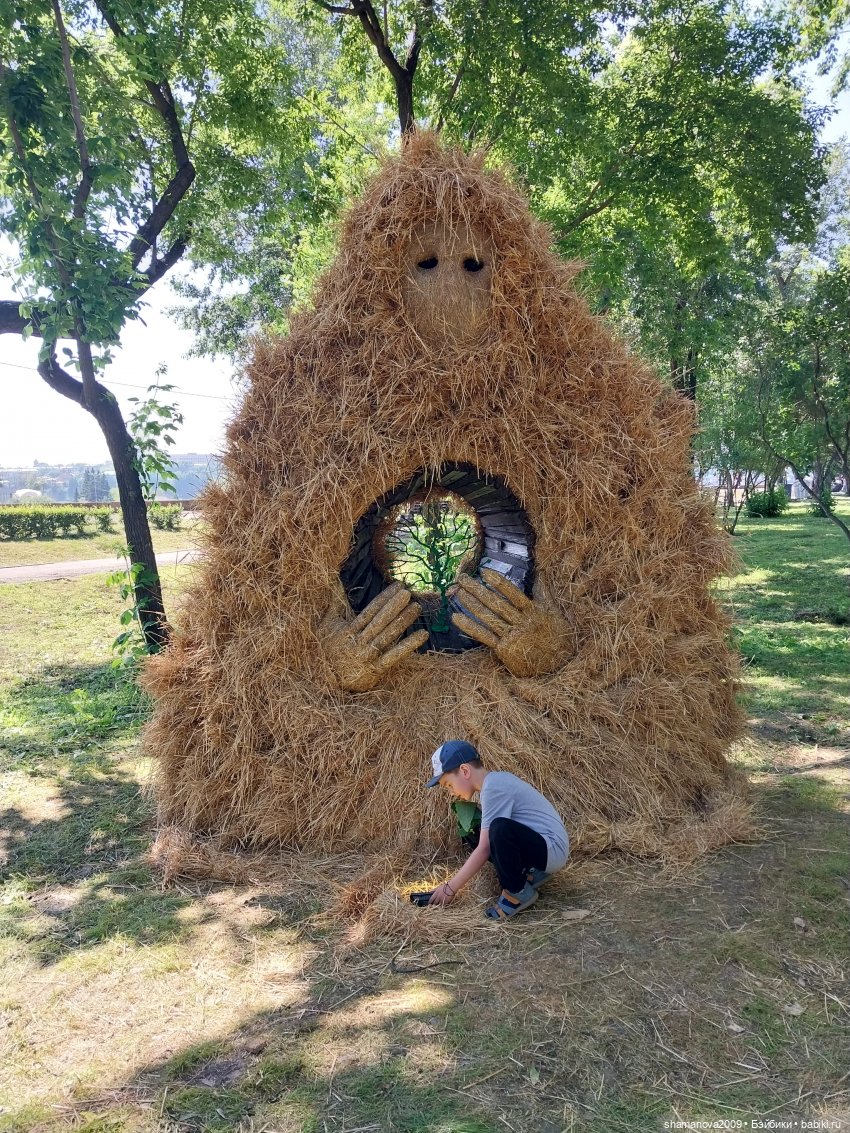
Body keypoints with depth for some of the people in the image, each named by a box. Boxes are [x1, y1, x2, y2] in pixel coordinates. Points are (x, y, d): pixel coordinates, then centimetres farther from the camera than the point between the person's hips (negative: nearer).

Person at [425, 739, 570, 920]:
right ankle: (529, 874, 9)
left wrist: (450, 888, -14)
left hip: (552, 849, -10)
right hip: (535, 845, 10)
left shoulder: (494, 788, -21)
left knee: (500, 828, -35)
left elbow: (484, 849, -21)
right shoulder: (495, 780, 8)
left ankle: (518, 892, -11)